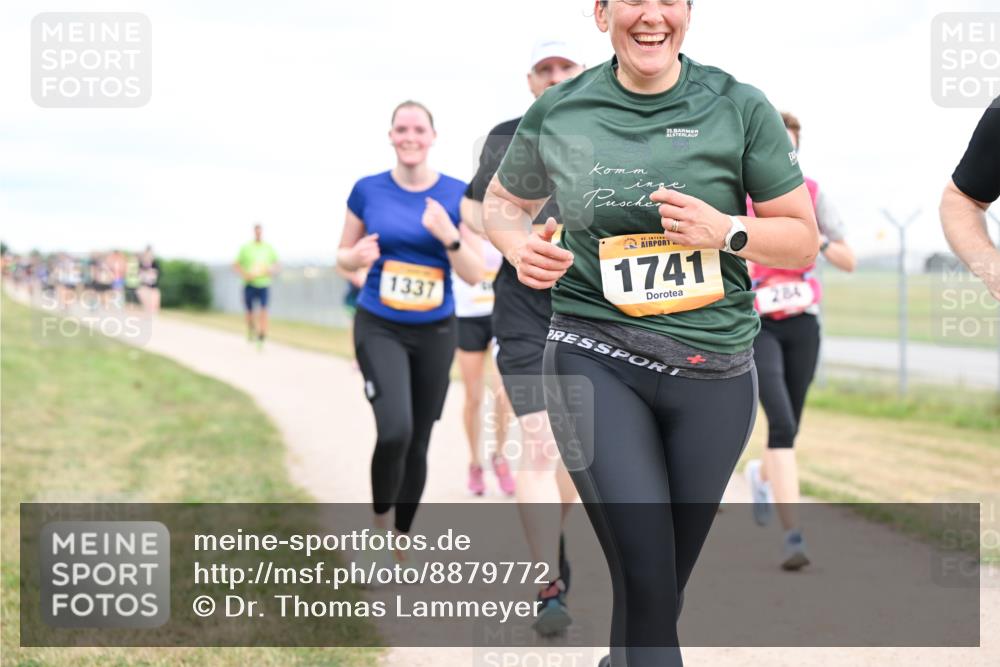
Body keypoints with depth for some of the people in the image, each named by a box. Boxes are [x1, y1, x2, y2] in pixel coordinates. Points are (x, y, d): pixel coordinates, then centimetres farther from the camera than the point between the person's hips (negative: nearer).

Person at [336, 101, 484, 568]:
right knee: (395, 431, -23)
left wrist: (448, 235, -22)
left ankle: (403, 545, 28)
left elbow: (475, 275, -5)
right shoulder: (368, 190, -3)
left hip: (435, 332, 2)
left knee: (419, 442, 9)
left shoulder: (457, 195, -4)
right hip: (380, 329, -2)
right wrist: (359, 255, -17)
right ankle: (378, 527, 2)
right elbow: (343, 258, 7)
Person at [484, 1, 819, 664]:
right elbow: (504, 201, 20)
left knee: (667, 580, 12)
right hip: (594, 356, -1)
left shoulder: (740, 108, 0)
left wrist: (724, 231, -14)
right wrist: (519, 246, -3)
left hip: (713, 370, 1)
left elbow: (803, 239, 4)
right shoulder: (558, 113, 2)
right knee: (645, 575, -15)